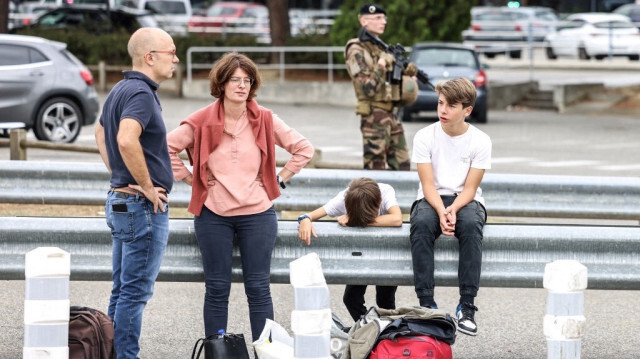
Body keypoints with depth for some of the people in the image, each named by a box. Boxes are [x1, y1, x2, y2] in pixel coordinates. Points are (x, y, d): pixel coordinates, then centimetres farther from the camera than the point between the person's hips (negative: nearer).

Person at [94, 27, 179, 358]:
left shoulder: (120, 90, 13)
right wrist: (147, 187, -22)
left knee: (123, 290, 14)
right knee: (135, 291, -6)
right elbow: (127, 140, -34)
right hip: (144, 206, -10)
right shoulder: (141, 93, -18)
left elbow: (101, 133, 29)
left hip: (120, 200, 10)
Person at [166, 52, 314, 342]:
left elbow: (304, 149, 8)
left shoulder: (265, 120, 0)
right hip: (213, 216, 0)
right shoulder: (201, 122, -4)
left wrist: (279, 179, 4)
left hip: (257, 214, 0)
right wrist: (190, 179, -1)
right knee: (217, 289, 5)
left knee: (258, 288, 3)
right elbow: (166, 148, 2)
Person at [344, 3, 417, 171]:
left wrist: (406, 73, 4)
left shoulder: (381, 48, 15)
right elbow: (368, 88, -19)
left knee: (402, 166, 9)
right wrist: (382, 66, -19)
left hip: (391, 114, 9)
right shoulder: (356, 51, -11)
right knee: (375, 167, -4)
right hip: (374, 115, -9)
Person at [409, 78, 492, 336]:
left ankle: (467, 306, -33)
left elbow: (470, 188, -6)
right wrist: (441, 212, -26)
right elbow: (428, 184, -7)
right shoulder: (425, 137, -2)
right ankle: (426, 303, -33)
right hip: (432, 199, 0)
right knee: (421, 223, -35)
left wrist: (453, 210, -26)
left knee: (471, 224, -36)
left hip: (465, 200, 0)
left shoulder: (480, 141, -3)